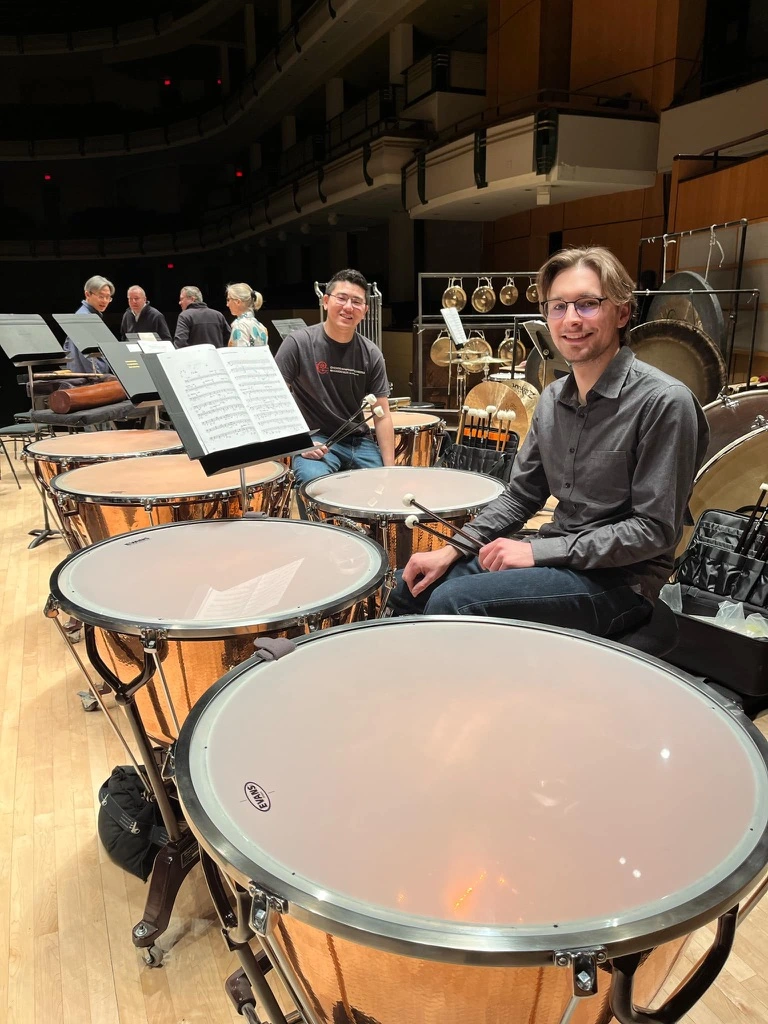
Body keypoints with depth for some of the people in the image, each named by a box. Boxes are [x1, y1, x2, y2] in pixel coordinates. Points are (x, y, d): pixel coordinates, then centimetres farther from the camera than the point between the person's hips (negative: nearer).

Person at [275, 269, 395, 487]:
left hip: (360, 442, 4)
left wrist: (389, 468, -9)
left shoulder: (371, 354, 1)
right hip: (314, 442, -4)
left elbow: (382, 415, 1)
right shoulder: (299, 343, -9)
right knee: (315, 484, -33)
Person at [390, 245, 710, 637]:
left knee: (452, 602, -23)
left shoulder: (663, 402, -17)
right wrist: (453, 550, -3)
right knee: (413, 587, 5)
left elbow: (654, 530, -18)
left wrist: (538, 551, -21)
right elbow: (521, 494, 10)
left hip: (620, 580, -7)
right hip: (556, 558, 7)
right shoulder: (553, 398, 6)